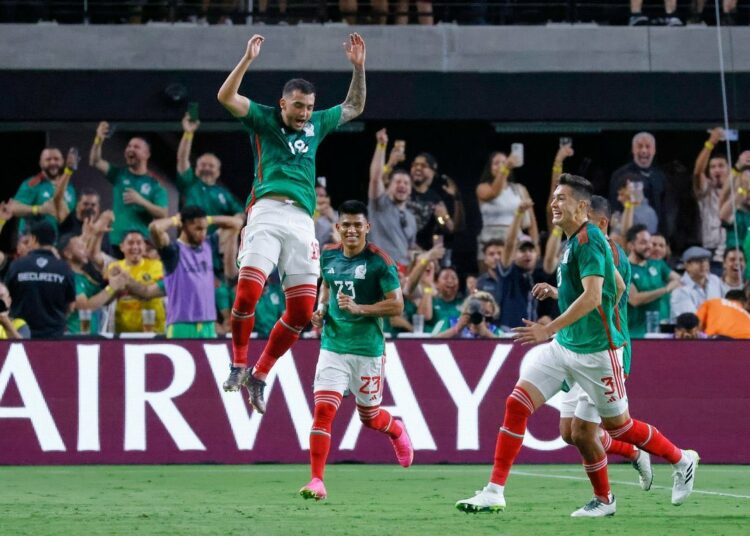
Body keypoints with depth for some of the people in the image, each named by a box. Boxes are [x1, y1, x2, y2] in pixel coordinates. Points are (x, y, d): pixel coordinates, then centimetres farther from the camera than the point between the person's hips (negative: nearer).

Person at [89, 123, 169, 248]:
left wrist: (141, 201, -16)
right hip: (117, 239, 2)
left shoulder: (155, 184, 4)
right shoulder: (119, 174, 12)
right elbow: (95, 162, 0)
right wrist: (99, 140, -16)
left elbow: (163, 214, -4)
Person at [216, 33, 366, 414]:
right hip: (267, 213, -4)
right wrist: (247, 60, -14)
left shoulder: (316, 126, 21)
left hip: (303, 221, 4)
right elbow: (225, 97, -4)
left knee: (303, 309, -2)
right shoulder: (263, 120, 10)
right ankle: (239, 364, 0)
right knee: (247, 291, -21)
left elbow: (354, 108, 35)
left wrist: (358, 67, 23)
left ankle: (259, 375, 12)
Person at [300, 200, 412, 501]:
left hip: (368, 349, -3)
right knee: (323, 410, -13)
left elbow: (396, 305, -12)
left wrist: (359, 308, -23)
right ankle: (317, 481, -12)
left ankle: (397, 432, 50)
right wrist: (322, 308, 6)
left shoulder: (379, 262, -11)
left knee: (369, 417, 13)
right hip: (333, 345, 3)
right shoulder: (328, 257, 4)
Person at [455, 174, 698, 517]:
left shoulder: (588, 240, -18)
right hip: (564, 345, 9)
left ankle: (682, 461, 29)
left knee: (617, 426, 5)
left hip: (596, 351, -9)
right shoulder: (573, 241, 11)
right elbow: (619, 286, 20)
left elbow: (592, 297, -28)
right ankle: (494, 492, -7)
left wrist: (549, 329, -32)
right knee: (517, 403, -6)